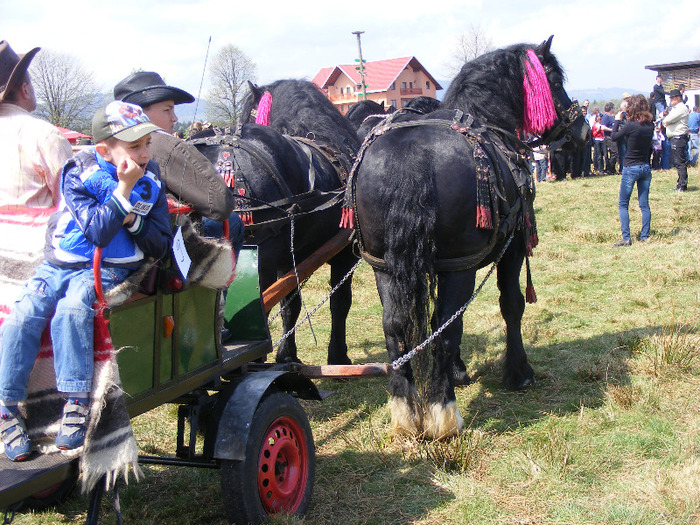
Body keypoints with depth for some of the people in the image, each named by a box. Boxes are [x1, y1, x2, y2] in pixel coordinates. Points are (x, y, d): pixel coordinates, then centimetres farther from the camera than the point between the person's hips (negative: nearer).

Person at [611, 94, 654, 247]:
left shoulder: (631, 126, -18)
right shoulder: (650, 125, -1)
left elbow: (615, 136, -3)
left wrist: (617, 121, 11)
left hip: (631, 168, -5)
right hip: (646, 168, 6)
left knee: (623, 205, 2)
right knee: (644, 204, 11)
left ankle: (626, 238, -4)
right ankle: (645, 236, 13)